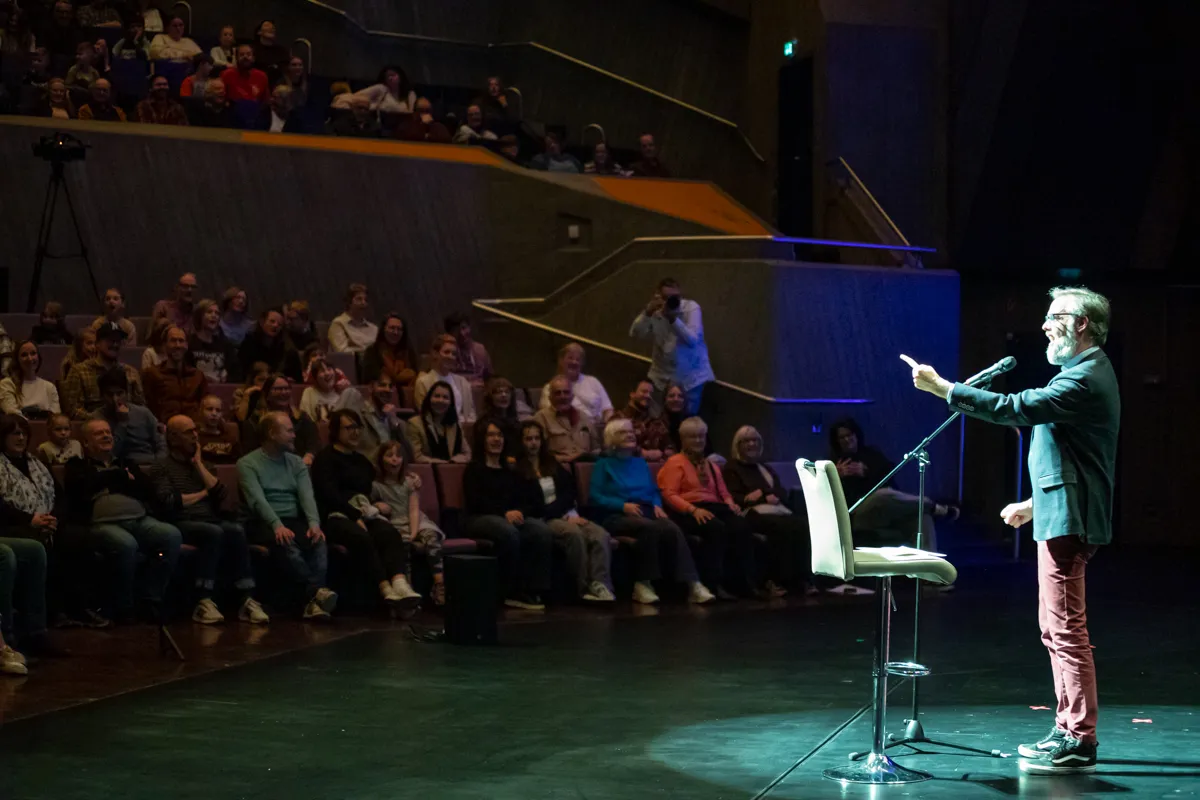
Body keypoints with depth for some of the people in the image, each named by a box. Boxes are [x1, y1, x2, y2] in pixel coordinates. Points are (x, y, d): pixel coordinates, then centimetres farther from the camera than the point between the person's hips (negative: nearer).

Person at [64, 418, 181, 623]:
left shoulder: (126, 463, 28)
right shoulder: (78, 466, 18)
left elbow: (151, 493, 15)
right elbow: (84, 485, -7)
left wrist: (121, 482, 3)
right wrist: (120, 475, 4)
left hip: (140, 520, 4)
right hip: (103, 523, -4)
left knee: (172, 535, -25)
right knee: (126, 544, -38)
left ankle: (151, 599, -16)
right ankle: (123, 607, -19)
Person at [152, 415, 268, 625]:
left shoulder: (203, 463, 24)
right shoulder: (162, 466, 6)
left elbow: (220, 494, 6)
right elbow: (169, 502, -10)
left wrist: (199, 464, 5)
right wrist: (202, 494, 2)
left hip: (211, 520, 5)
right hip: (182, 524, -5)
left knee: (236, 530, -28)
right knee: (214, 532, -36)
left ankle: (246, 600, -34)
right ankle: (202, 602, -36)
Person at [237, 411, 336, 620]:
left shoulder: (296, 463, 16)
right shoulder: (247, 464, 1)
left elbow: (306, 495, 1)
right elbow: (257, 500, -15)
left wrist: (314, 522, -19)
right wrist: (277, 525, -32)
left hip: (294, 521, 4)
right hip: (263, 523, -4)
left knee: (317, 540, -29)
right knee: (285, 543, -37)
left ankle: (313, 601, -41)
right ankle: (317, 590, -43)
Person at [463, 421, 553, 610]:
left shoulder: (510, 472, 27)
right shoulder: (474, 469, 13)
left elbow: (534, 501, 14)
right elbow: (475, 502, -4)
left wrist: (519, 512, -10)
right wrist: (505, 513, -19)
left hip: (514, 517, 4)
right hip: (480, 519, -4)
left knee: (543, 531, -29)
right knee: (509, 532, -40)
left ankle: (532, 590, -29)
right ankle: (512, 592, -28)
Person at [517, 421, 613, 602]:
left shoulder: (552, 465, 24)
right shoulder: (517, 471, 4)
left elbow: (571, 492, 13)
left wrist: (558, 511, -7)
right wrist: (564, 517, -11)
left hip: (568, 516, 5)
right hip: (544, 521, -5)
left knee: (601, 535, -26)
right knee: (574, 533, -36)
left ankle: (601, 585, -41)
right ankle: (585, 588, -32)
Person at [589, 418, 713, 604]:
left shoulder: (641, 463, 26)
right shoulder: (604, 464, 10)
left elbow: (654, 491, 24)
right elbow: (594, 497, -2)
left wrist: (657, 505, 1)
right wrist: (623, 505, -15)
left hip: (647, 512, 4)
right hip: (617, 516, -4)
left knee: (673, 530, -30)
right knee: (650, 528, -38)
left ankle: (692, 584, -41)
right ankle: (643, 584, -30)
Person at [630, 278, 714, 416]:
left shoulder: (691, 308, -14)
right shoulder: (655, 311, -6)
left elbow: (692, 340, -24)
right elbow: (635, 334, -17)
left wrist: (673, 319, -36)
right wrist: (648, 312, -31)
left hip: (691, 374, -2)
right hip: (664, 374, 2)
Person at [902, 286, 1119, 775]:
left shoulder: (1084, 379, -16)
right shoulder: (1086, 373, 19)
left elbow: (1014, 409, -26)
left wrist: (942, 388, -22)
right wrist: (1035, 503, 25)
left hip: (1067, 520, -11)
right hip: (1060, 516, 11)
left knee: (1067, 631, -9)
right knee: (1055, 630, 15)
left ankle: (1080, 743, -6)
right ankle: (1068, 730, 20)